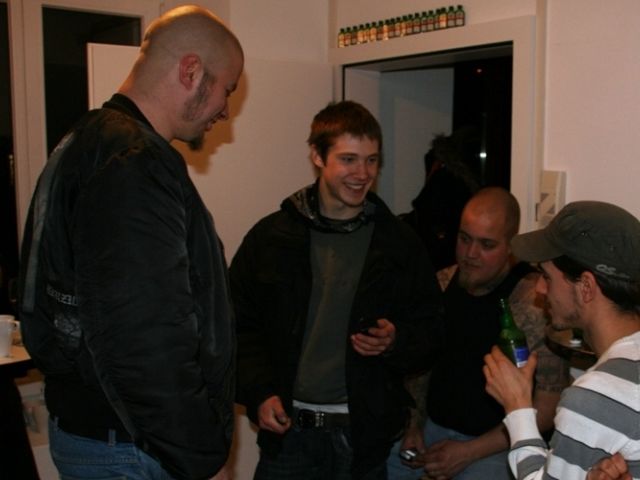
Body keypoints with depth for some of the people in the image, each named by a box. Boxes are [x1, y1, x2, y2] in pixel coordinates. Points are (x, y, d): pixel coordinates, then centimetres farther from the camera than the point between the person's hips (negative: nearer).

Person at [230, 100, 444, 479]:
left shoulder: (401, 244, 1)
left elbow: (431, 331, 6)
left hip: (364, 433, 1)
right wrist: (258, 394, -9)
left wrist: (396, 342, -14)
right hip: (288, 430, 0)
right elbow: (242, 326, 2)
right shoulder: (271, 237, -1)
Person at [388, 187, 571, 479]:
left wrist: (468, 452, -14)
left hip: (497, 445, -5)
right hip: (432, 428, 5)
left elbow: (546, 410, -16)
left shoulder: (533, 304, -19)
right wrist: (414, 425, 0)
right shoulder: (442, 285, 0)